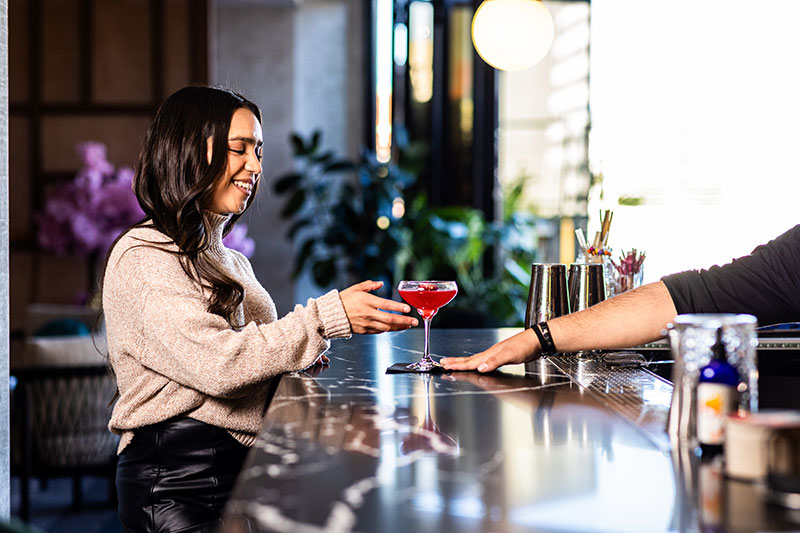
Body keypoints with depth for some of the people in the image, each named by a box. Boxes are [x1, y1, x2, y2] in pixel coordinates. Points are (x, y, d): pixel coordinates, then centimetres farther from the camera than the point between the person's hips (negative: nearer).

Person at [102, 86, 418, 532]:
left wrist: (297, 358, 6)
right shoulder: (142, 258, -6)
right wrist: (327, 317, -19)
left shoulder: (232, 262, 23)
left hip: (246, 468, 8)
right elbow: (215, 362, -19)